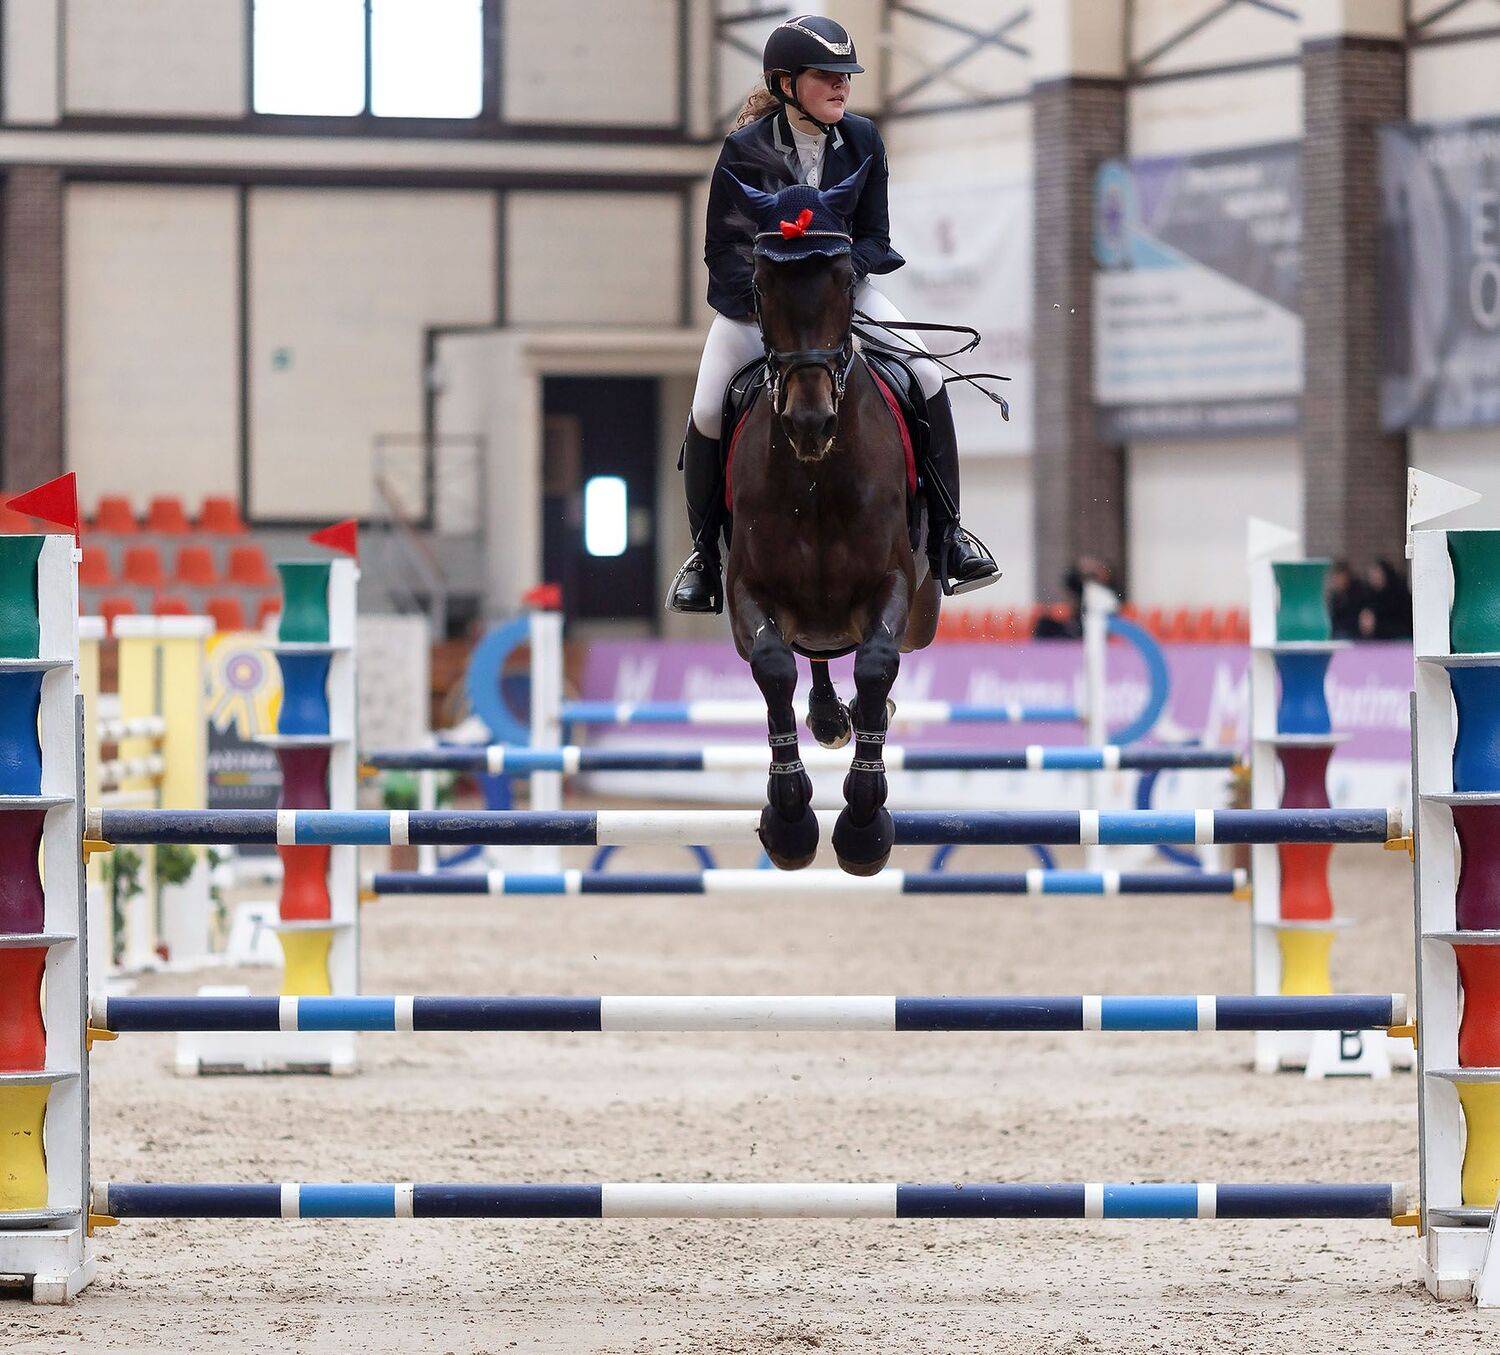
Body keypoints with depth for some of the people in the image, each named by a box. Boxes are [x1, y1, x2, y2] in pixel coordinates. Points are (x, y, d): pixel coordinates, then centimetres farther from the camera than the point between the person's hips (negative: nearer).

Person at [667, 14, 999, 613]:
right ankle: (703, 553, 1)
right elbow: (723, 249, -9)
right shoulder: (745, 150, -15)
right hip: (755, 294, -2)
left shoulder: (862, 141, -6)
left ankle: (947, 531, -3)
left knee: (929, 379, -17)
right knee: (707, 413, -20)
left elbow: (874, 237, -1)